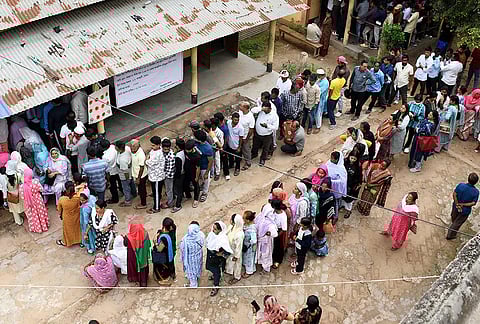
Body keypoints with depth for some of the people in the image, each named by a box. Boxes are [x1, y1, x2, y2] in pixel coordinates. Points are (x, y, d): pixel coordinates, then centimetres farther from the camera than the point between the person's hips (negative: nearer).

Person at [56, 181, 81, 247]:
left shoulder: (61, 199, -32)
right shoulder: (78, 197, -33)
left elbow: (59, 209, -11)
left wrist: (60, 215, 8)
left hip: (67, 218, -1)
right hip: (76, 218, 1)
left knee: (67, 229, 26)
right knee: (76, 228, 30)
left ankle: (65, 242, 50)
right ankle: (77, 239, 54)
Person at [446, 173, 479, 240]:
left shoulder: (460, 185, -24)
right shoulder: (476, 192, -26)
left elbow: (454, 194, -19)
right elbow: (473, 203, -22)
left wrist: (457, 204, -11)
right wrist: (463, 204, -17)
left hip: (456, 206, 3)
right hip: (465, 210, -3)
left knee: (454, 218, 32)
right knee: (458, 222, 20)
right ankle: (450, 235, 35)